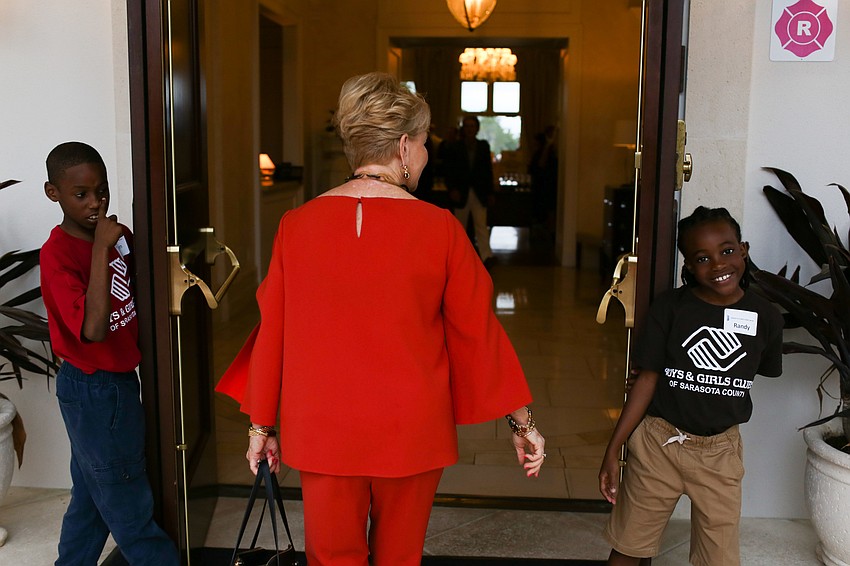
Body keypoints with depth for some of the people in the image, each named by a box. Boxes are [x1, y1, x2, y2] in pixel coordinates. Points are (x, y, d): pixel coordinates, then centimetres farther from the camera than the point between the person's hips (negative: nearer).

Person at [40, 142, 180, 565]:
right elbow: (93, 329, -32)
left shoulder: (118, 235, 2)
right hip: (92, 390, -8)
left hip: (120, 380, 8)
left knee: (92, 495, 22)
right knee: (129, 506, 7)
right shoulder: (57, 254, -21)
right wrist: (102, 249, -32)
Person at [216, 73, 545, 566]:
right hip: (410, 433, -1)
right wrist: (523, 422, 5)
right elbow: (479, 331, -6)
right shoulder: (439, 229, -12)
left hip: (322, 432, 1)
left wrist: (262, 425, 12)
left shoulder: (297, 225, -7)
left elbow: (272, 333, 0)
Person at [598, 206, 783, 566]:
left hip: (720, 452, 2)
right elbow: (647, 379, -9)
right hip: (659, 443, -1)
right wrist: (612, 450, -10)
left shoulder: (765, 317, -6)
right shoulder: (669, 308, -11)